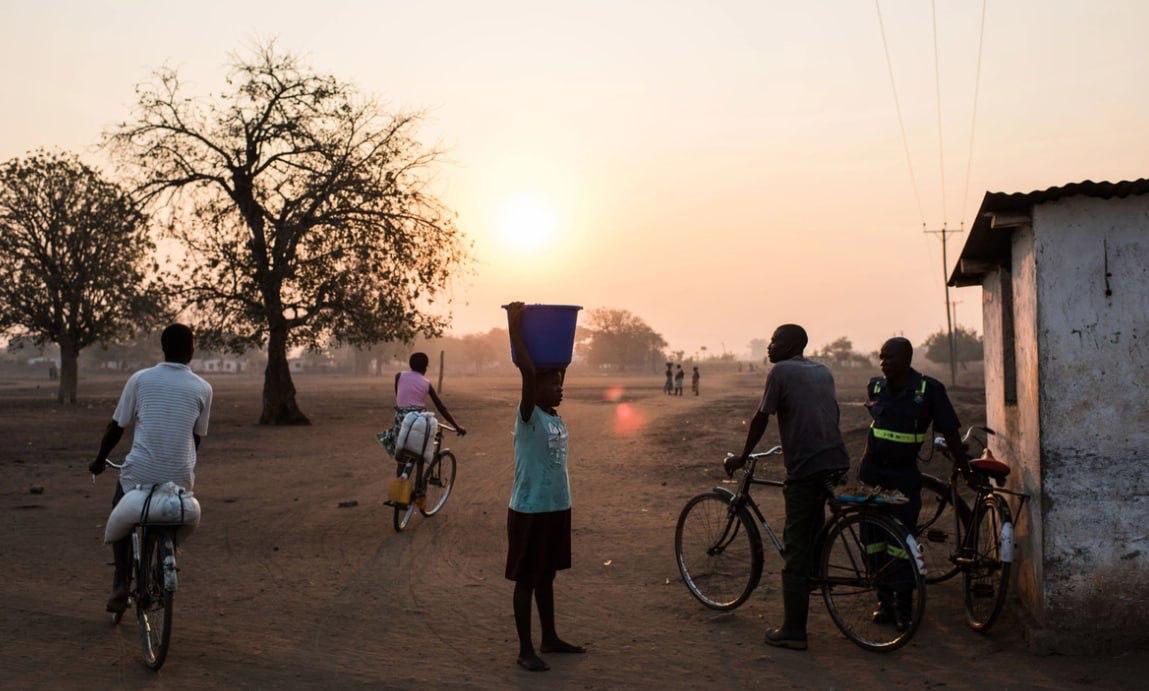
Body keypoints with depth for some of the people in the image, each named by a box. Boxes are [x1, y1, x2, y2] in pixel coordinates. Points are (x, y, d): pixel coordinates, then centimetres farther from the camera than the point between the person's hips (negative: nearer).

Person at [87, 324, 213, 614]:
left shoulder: (140, 379, 0)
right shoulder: (203, 388, 2)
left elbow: (117, 426, 7)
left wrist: (99, 460, 22)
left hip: (140, 472, -1)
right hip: (180, 476, 1)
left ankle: (121, 583, 11)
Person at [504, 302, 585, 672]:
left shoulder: (554, 416, 6)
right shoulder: (529, 417, -15)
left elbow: (559, 366, 17)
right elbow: (528, 371, -28)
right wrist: (514, 328, -27)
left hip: (557, 507, 8)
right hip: (530, 511, -8)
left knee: (546, 576, 19)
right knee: (526, 580, 2)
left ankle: (550, 638, 31)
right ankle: (525, 650, 10)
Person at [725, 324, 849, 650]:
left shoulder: (781, 371, -3)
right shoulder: (824, 372, 18)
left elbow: (761, 418, -2)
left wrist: (743, 457, 10)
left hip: (805, 467, -7)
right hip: (836, 462, 7)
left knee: (796, 549, -3)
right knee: (812, 533, 25)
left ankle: (793, 631, -1)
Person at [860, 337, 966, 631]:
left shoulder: (929, 389, -10)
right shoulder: (875, 386, 1)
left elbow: (950, 432, -5)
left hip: (904, 475, -3)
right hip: (872, 472, 3)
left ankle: (904, 608, 5)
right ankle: (885, 601, 17)